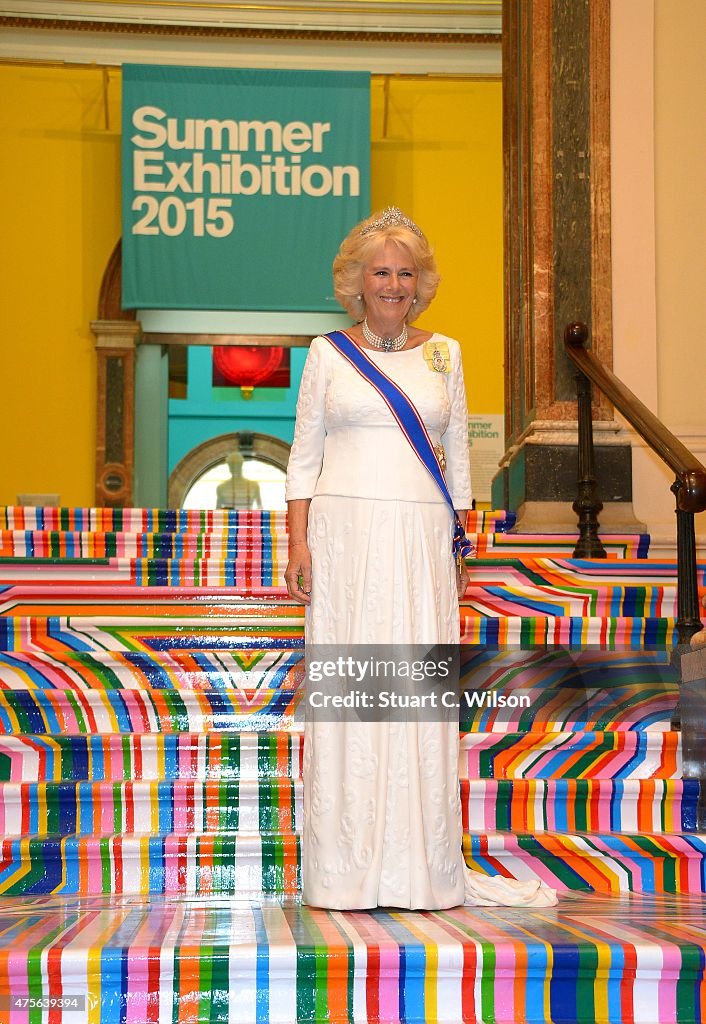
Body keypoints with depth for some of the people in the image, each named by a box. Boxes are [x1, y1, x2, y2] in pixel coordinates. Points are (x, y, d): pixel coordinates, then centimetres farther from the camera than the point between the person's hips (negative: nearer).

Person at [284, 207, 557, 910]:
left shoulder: (444, 354, 13)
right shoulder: (328, 353, 8)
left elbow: (457, 459, 15)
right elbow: (304, 455, 7)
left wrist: (461, 552, 9)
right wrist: (297, 542, -4)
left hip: (422, 540, 1)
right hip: (345, 534, -1)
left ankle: (422, 871, 6)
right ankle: (346, 874, 3)